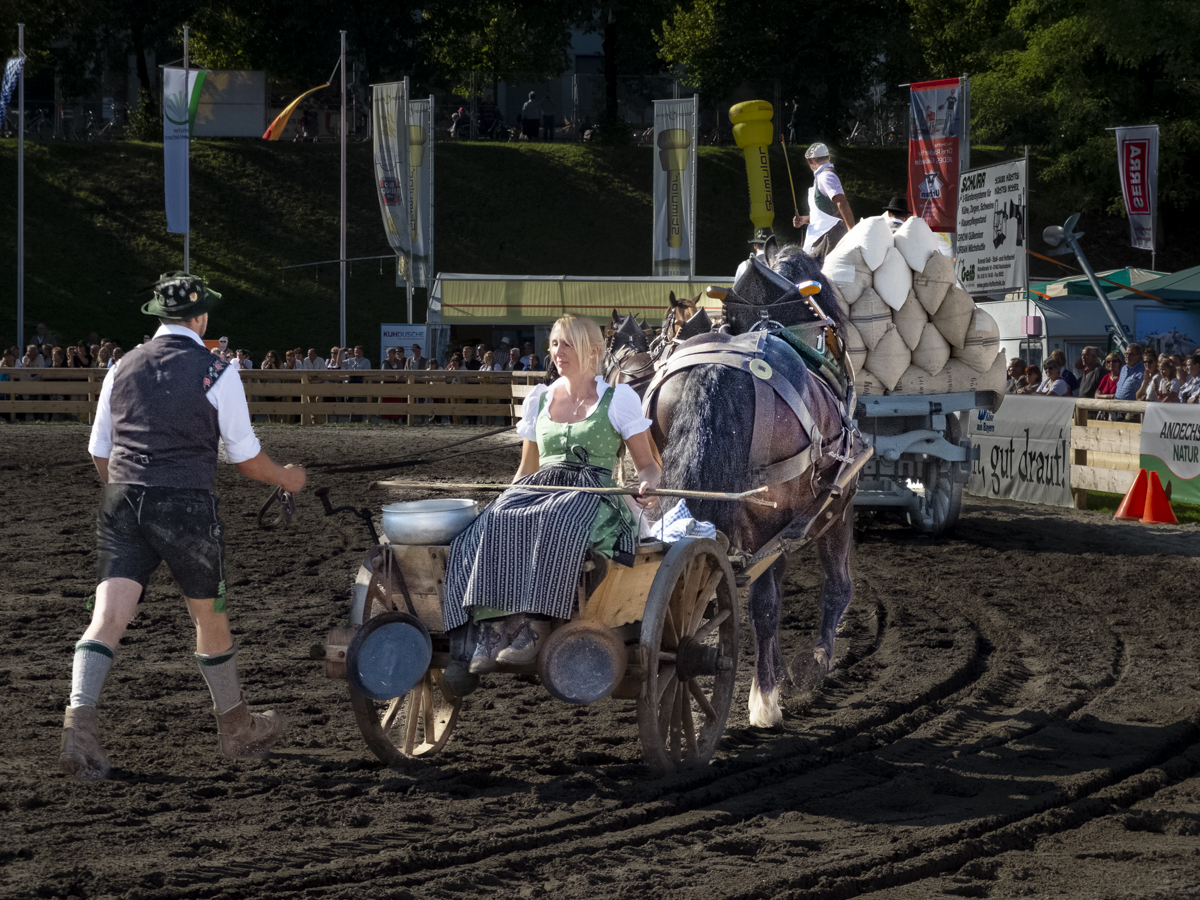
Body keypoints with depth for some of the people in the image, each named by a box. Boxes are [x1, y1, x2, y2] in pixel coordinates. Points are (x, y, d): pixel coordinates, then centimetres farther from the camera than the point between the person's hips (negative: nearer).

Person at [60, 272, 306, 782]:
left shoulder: (123, 369, 12)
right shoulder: (216, 373, -1)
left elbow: (100, 453, 16)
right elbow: (245, 459, 2)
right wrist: (286, 479, 21)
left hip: (121, 503, 3)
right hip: (186, 505, -3)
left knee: (108, 618, -6)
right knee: (209, 615, 15)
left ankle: (79, 717, -28)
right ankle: (236, 728, 33)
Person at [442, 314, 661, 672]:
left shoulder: (619, 399, 8)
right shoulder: (538, 399, 22)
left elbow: (648, 465, 8)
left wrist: (648, 486, -15)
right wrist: (506, 500, 8)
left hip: (593, 495, -4)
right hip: (540, 491, 4)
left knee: (556, 526, -41)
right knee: (495, 526, -32)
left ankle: (536, 628, -42)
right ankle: (492, 634, -42)